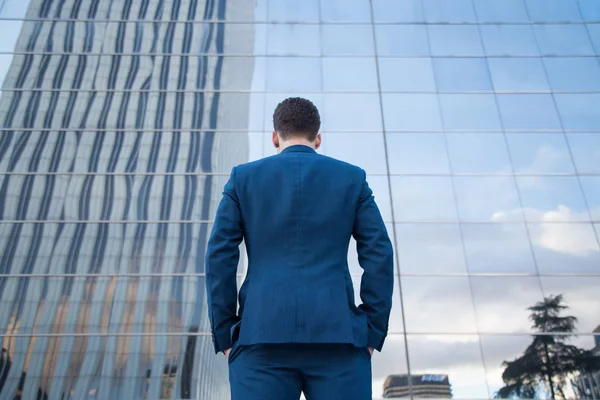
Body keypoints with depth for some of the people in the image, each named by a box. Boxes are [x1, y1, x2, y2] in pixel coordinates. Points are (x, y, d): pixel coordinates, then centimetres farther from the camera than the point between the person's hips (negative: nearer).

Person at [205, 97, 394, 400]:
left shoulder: (243, 178, 10)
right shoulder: (352, 178, 12)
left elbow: (219, 257, 3)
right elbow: (379, 255, 4)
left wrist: (225, 337, 7)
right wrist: (372, 334, 7)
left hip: (262, 335, 0)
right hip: (337, 335, 1)